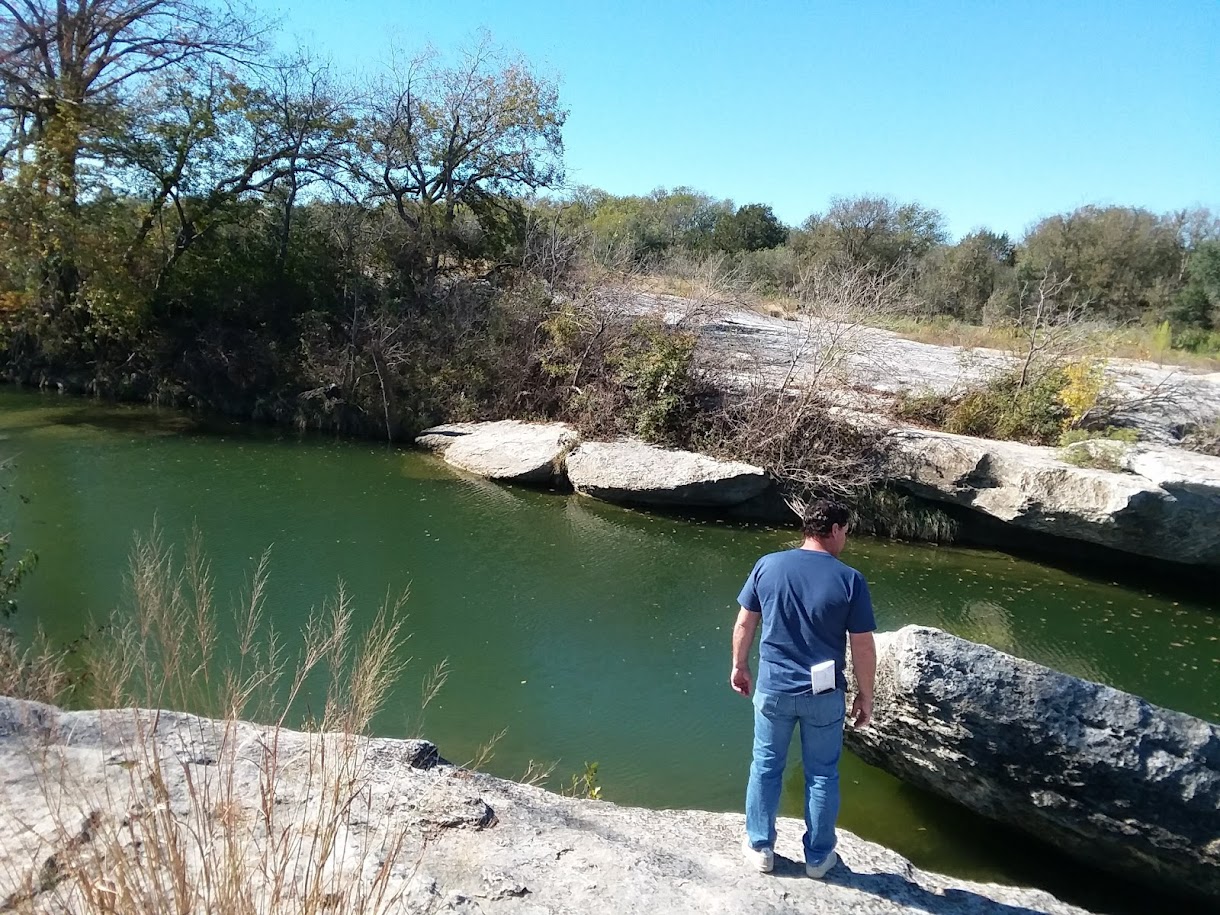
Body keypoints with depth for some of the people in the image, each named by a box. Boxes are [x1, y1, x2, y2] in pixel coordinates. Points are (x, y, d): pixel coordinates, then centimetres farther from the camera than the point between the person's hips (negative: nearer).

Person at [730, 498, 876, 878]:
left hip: (773, 689, 2)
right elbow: (863, 648, -10)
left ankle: (760, 847, 30)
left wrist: (739, 666, 14)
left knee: (766, 767, 17)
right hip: (824, 695, -1)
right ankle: (818, 856, 30)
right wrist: (865, 696, 3)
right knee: (822, 774, 16)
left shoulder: (767, 565, -8)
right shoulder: (850, 580, -14)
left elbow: (744, 624, 0)